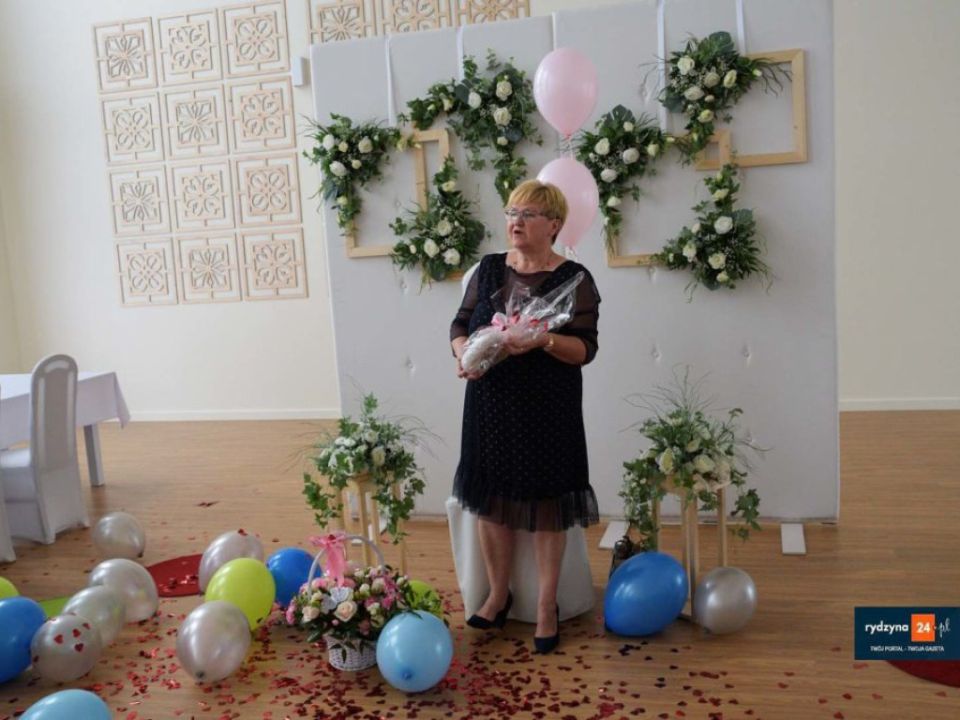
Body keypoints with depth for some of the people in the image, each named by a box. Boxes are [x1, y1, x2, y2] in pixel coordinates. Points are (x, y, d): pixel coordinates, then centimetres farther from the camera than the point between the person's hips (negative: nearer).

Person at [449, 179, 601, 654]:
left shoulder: (573, 278, -6)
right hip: (490, 403, 4)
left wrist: (544, 340, -30)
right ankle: (498, 593, 29)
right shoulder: (488, 269, 7)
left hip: (547, 409, -4)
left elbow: (585, 347, -11)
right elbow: (460, 324, 8)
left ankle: (546, 605, 21)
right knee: (491, 494, 10)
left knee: (546, 500, 4)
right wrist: (464, 354, -13)